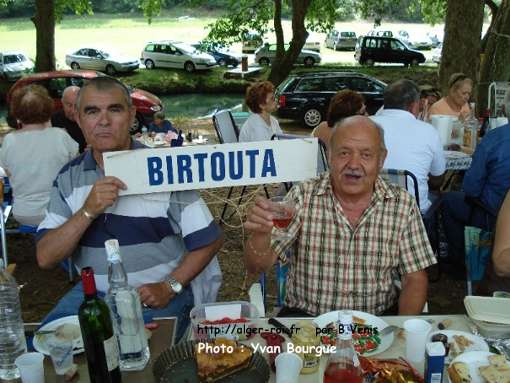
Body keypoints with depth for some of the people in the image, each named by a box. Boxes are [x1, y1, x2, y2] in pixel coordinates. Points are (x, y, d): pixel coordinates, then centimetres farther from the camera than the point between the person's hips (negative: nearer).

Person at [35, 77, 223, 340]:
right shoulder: (68, 178, 1)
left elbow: (209, 241, -7)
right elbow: (45, 258, -7)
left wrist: (169, 287, -16)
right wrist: (88, 212, -21)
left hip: (158, 295, -3)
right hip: (94, 292, 4)